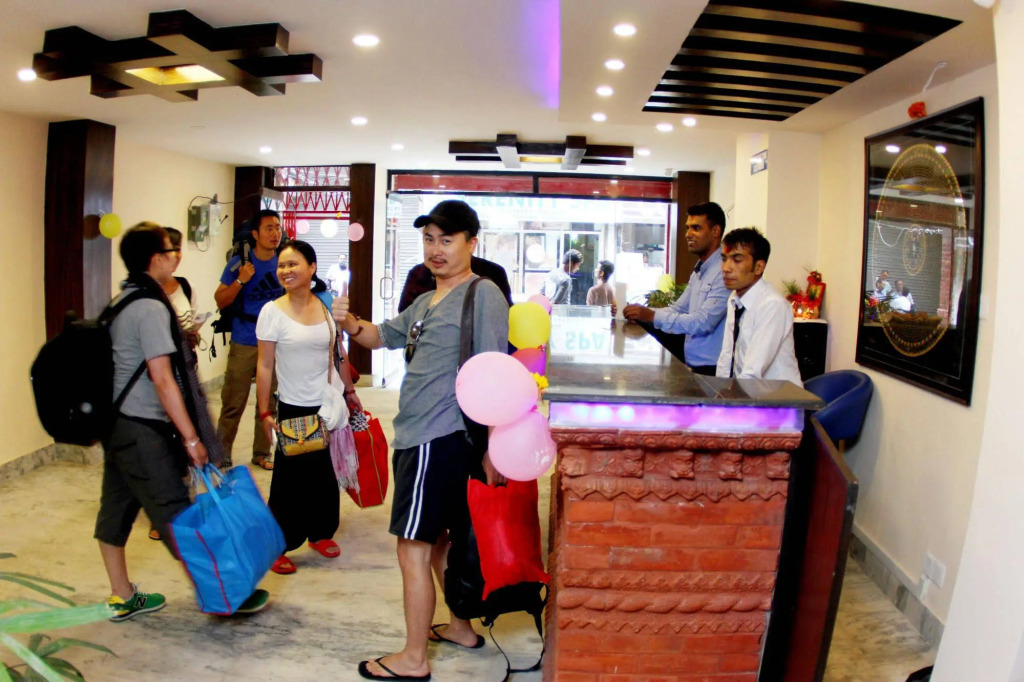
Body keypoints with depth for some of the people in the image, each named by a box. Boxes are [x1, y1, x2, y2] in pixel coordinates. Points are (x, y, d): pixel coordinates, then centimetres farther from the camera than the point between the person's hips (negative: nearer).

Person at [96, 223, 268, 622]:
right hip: (143, 430, -10)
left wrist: (179, 339, 23)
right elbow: (162, 379, -21)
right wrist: (191, 438, -20)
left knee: (116, 510, 15)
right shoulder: (151, 308, -17)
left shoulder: (121, 302, 11)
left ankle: (122, 598, 27)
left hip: (117, 423, 10)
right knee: (176, 515, -3)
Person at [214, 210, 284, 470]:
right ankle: (221, 453, 15)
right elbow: (220, 302, -1)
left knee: (269, 402, 6)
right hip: (243, 344, -2)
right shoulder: (239, 263, -2)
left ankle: (262, 453, 19)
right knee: (233, 403, 1)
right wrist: (240, 281, -15)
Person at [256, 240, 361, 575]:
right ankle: (278, 545, 15)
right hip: (294, 408, -3)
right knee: (290, 476, 1)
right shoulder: (273, 312, -8)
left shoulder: (327, 306, 0)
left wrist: (350, 390, 12)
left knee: (326, 472, 12)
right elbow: (264, 366, -7)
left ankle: (321, 532, 30)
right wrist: (265, 413, -9)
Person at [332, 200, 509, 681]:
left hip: (440, 440, -9)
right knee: (439, 541, 21)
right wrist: (350, 323, 3)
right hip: (420, 438, 10)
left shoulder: (483, 294, -13)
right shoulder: (426, 302, 16)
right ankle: (462, 628, 38)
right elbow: (384, 336, 25)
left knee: (413, 547, -1)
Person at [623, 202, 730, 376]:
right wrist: (643, 313, -3)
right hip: (692, 365, 8)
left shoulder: (725, 271, -17)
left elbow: (703, 322, -24)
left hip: (711, 370, -8)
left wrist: (653, 316, -26)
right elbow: (678, 309, 14)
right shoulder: (699, 271, 14)